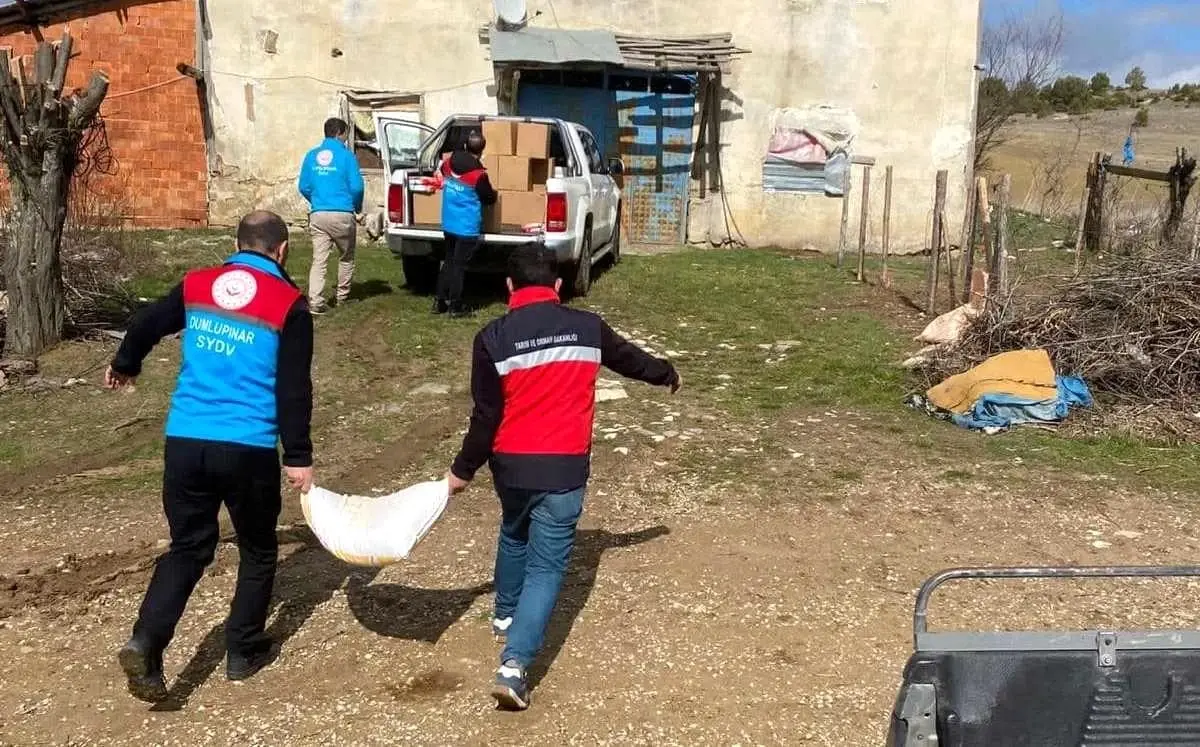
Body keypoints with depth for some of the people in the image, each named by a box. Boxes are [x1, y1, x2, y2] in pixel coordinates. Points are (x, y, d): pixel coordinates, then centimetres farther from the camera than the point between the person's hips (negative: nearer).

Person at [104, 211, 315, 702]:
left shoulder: (196, 286, 8)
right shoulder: (289, 304, -5)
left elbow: (145, 325, 22)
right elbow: (294, 390, -7)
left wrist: (124, 366, 42)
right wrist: (298, 456, -1)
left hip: (184, 442, 4)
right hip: (249, 450, -3)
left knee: (188, 547, 17)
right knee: (258, 551, 17)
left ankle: (145, 644, 0)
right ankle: (244, 651, 25)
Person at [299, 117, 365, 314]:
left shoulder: (312, 155, 8)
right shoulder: (346, 155, -5)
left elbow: (304, 187, 9)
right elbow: (356, 186, -8)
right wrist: (358, 207, 10)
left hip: (318, 215, 3)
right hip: (342, 215, -3)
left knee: (319, 260, 0)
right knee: (346, 258, 17)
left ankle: (315, 302, -11)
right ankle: (342, 296, 27)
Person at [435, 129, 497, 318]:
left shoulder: (449, 163, -1)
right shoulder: (478, 174, -19)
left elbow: (442, 171, 24)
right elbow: (489, 198, -6)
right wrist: (495, 193, 15)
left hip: (448, 224, 6)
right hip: (467, 227, -6)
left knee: (448, 262, 17)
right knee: (459, 265, 0)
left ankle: (439, 301, 19)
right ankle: (455, 306, 6)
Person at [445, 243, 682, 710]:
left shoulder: (493, 338, -6)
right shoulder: (587, 328, -1)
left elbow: (486, 416, -5)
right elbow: (629, 358, 18)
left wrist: (463, 469, 8)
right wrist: (667, 374, 38)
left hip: (511, 464, 1)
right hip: (565, 467, -1)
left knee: (514, 537, 30)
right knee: (547, 565, 3)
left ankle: (506, 615, 49)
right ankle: (514, 665, -9)